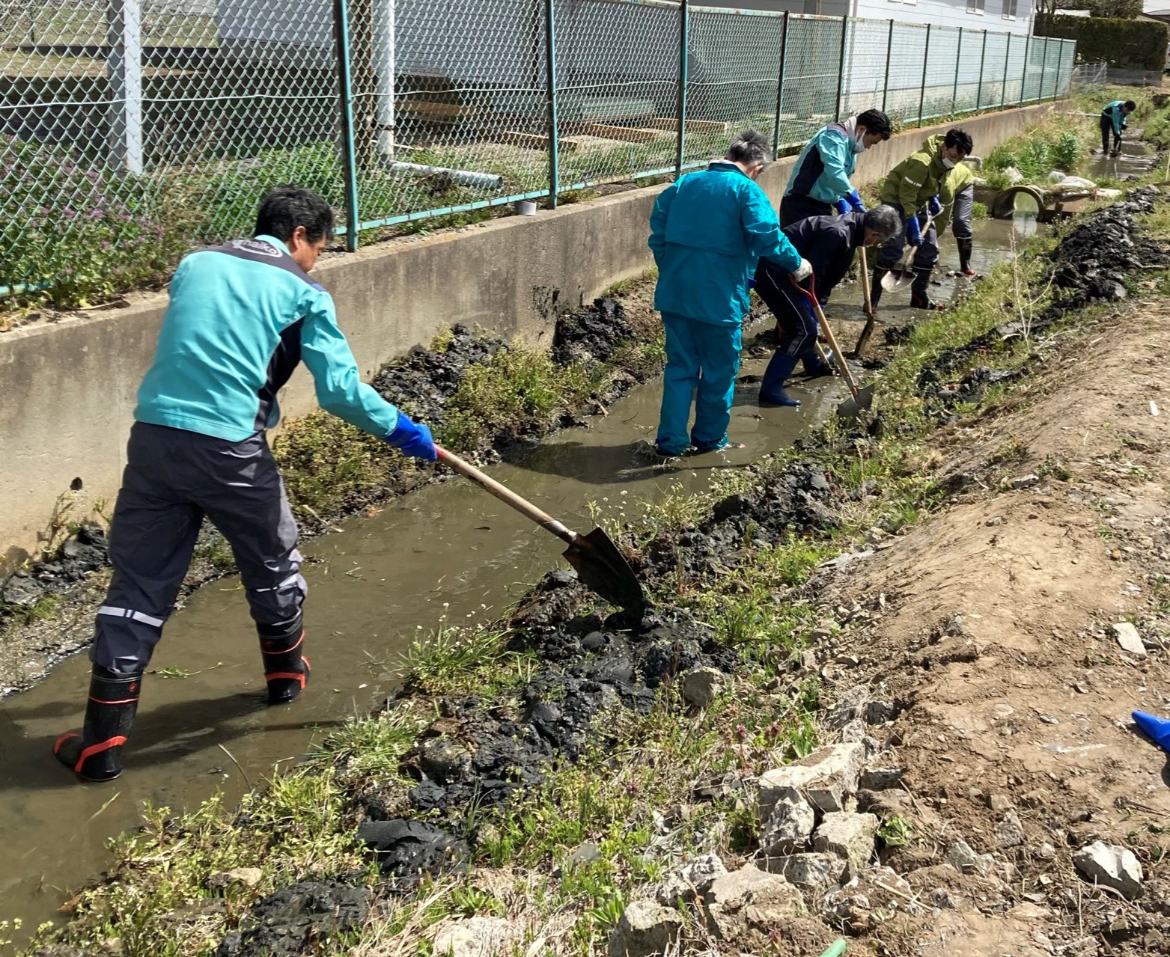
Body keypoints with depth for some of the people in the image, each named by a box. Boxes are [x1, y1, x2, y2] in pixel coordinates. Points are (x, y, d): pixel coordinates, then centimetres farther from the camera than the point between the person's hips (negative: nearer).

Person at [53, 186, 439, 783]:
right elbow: (339, 389, -5)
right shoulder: (303, 292, 2)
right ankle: (286, 672, 44)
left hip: (153, 437, 4)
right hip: (229, 449, -4)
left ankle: (102, 743, 9)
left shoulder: (194, 264, 16)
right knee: (272, 563, 22)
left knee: (138, 583, 8)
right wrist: (400, 429, 7)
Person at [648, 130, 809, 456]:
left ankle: (670, 439, 10)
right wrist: (796, 264, -4)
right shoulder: (746, 190, -8)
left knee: (680, 367, 13)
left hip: (675, 292, 5)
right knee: (719, 370, 13)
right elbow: (767, 237, -19)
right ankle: (710, 437, 24)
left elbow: (658, 232, 11)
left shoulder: (683, 184, 10)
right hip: (719, 297, -5)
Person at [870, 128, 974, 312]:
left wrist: (934, 199, 0)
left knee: (929, 248, 8)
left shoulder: (945, 161, -5)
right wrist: (914, 228, -27)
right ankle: (872, 299, -13)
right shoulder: (922, 162, -31)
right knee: (893, 248, -18)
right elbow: (906, 195, -28)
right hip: (896, 200, -9)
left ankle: (920, 297, 20)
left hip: (919, 202, 9)